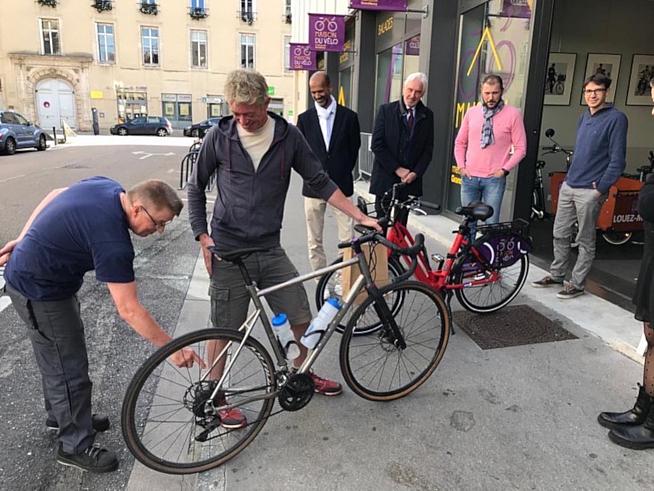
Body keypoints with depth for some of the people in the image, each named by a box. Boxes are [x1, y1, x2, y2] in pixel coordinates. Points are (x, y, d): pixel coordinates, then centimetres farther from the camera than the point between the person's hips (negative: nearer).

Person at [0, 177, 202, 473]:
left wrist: (24, 242, 13)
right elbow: (129, 310, -31)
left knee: (57, 357, 25)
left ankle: (61, 415, 45)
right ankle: (75, 447, 19)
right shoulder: (113, 242, -33)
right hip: (40, 292, -10)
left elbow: (54, 195, 9)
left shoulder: (107, 187, -7)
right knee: (70, 369, 2)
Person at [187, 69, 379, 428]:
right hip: (229, 253, -2)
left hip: (270, 250, 3)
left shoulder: (288, 137, -1)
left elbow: (320, 182, 5)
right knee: (224, 330, 5)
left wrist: (360, 217, -1)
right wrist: (203, 237, -5)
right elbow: (196, 188, 5)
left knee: (302, 318, 10)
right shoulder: (219, 137, -5)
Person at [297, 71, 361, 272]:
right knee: (314, 241, 6)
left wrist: (343, 173, 6)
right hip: (313, 186, 1)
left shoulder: (349, 116, 4)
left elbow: (354, 149, 10)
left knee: (347, 239, -3)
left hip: (341, 186, -1)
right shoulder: (305, 118, 7)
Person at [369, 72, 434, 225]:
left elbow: (428, 149, 7)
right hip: (385, 178, -2)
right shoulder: (386, 110, -2)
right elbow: (376, 144, -7)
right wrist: (397, 169, -10)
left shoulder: (427, 115, 6)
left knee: (401, 224, 5)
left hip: (410, 179, 2)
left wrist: (415, 172, -7)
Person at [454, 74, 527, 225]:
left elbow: (520, 148, -2)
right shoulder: (471, 112, 7)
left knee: (491, 224, -3)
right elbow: (460, 142, 14)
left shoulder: (513, 114, -3)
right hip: (469, 177, 3)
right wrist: (461, 167, 4)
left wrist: (504, 169, -9)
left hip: (494, 179, -3)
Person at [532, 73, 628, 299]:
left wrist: (601, 188, -15)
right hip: (568, 187, 7)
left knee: (585, 241, 4)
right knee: (559, 234, 13)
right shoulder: (584, 117, 13)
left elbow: (617, 160, -13)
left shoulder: (616, 118, -9)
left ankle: (576, 284, 14)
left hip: (589, 191, -7)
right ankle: (556, 275, 27)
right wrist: (569, 177, 16)